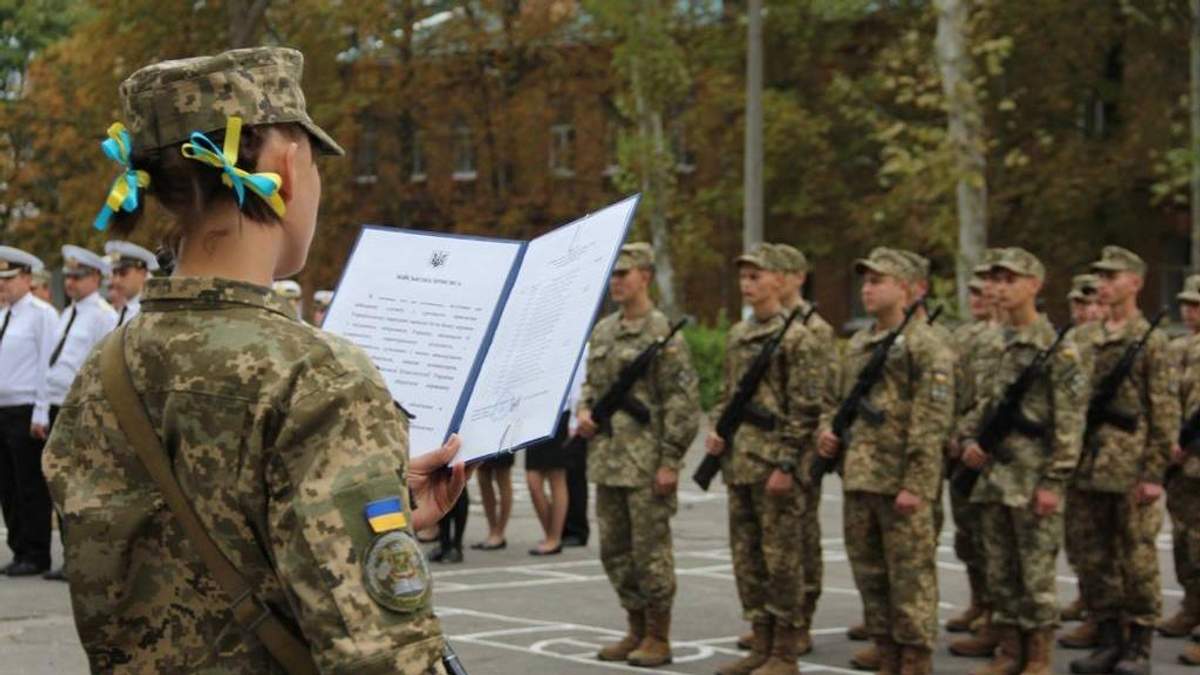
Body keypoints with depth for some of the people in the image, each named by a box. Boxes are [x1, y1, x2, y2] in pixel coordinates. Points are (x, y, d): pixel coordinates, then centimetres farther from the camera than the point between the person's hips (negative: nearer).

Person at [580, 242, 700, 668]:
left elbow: (684, 400, -12)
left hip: (646, 461, -7)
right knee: (614, 550, 12)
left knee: (651, 549, -2)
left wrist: (671, 460, -16)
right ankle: (636, 629, 23)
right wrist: (583, 411, 2)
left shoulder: (662, 334, -9)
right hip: (607, 459, 7)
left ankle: (658, 638, 8)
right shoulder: (602, 331, 12)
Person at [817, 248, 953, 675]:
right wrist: (828, 430, 4)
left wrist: (916, 484, -19)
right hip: (858, 480, 8)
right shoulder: (857, 345, 15)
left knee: (911, 578, -3)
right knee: (870, 576, 12)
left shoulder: (923, 346, -9)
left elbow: (931, 422, -14)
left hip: (901, 484, -8)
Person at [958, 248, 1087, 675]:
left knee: (1036, 573, -1)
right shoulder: (995, 346, 13)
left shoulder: (1056, 348, -9)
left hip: (1033, 477, -7)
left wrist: (1054, 481, -16)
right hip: (993, 475, 7)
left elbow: (1070, 420, -12)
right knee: (999, 573, 11)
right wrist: (969, 439, 3)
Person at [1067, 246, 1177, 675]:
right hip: (1092, 473, 6)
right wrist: (1074, 468, 12)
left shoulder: (1150, 341, -5)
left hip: (1131, 472, -6)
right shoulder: (1090, 343, 13)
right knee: (1095, 560, 8)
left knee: (1137, 560, 0)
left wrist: (1154, 473, -13)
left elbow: (1165, 412, -8)